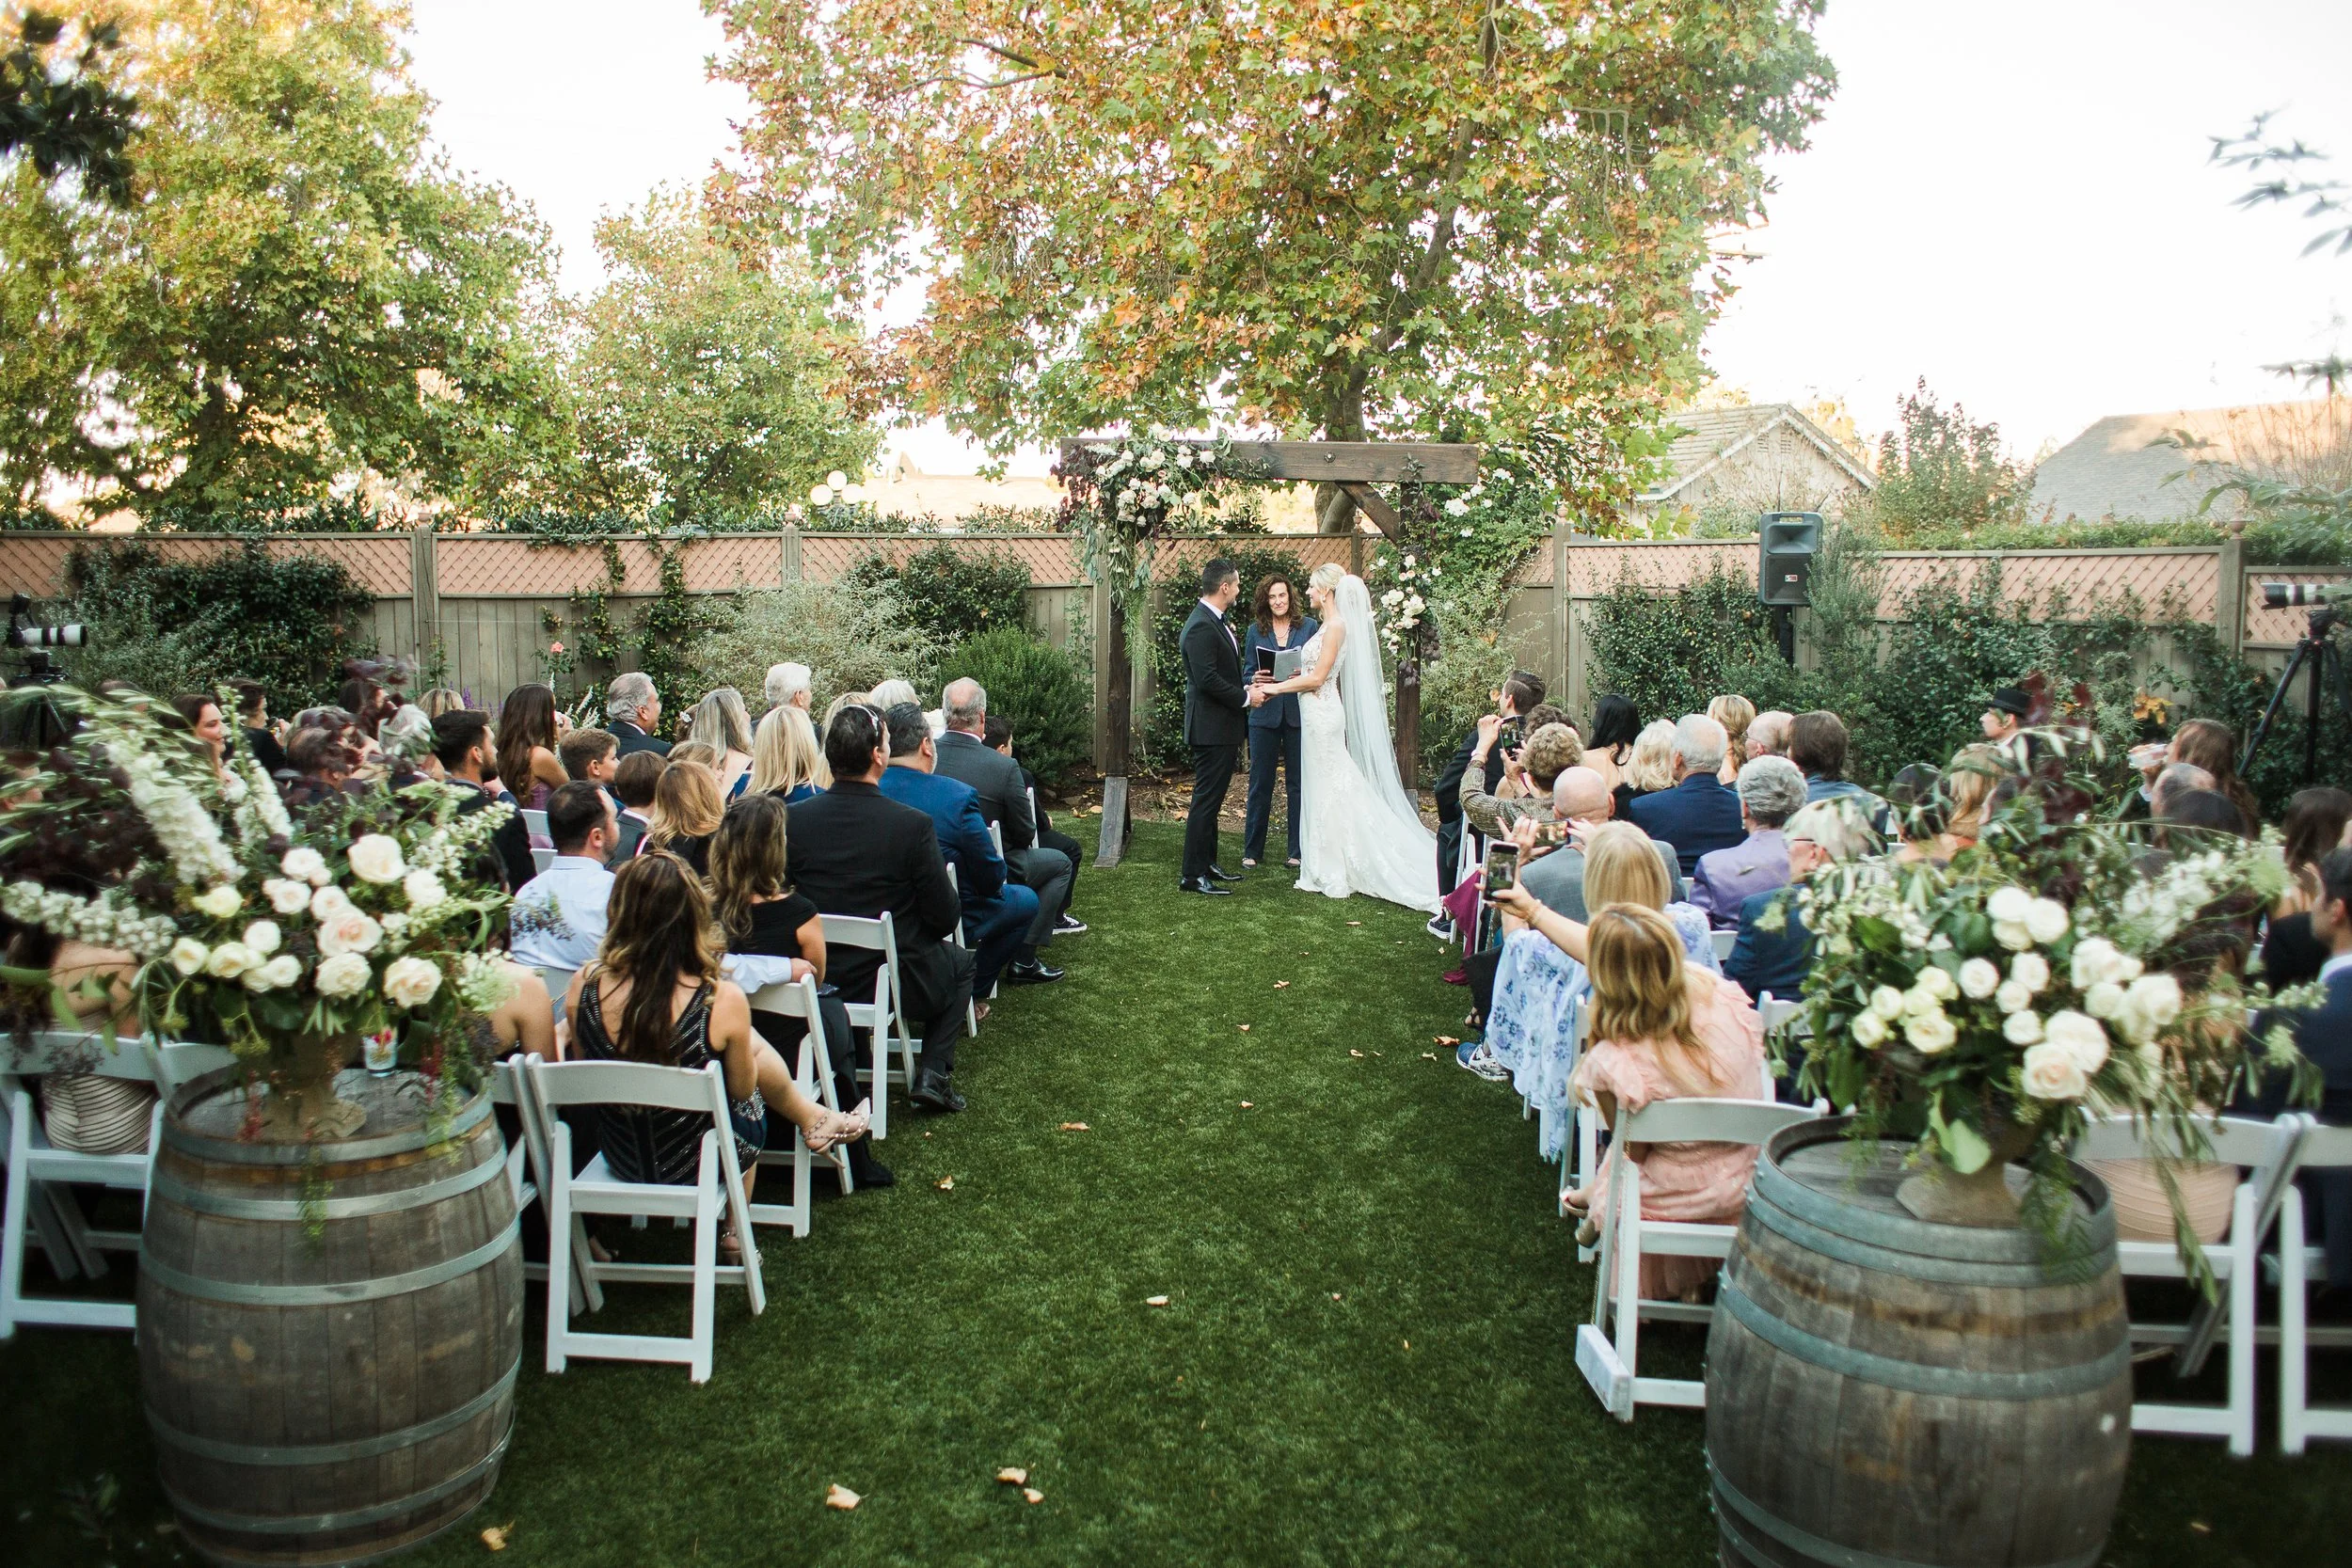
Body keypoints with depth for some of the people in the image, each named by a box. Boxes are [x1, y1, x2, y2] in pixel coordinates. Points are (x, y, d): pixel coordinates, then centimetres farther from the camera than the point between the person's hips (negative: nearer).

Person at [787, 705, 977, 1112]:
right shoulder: (912, 824, -22)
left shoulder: (792, 819, -12)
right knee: (961, 962, 27)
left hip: (815, 979, 4)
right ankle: (933, 1074, 15)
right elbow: (945, 917, -14)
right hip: (897, 982, -4)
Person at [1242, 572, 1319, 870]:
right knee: (1260, 782, 4)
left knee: (1298, 783, 5)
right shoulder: (1255, 630, 8)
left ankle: (1298, 851, 13)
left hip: (1299, 714, -1)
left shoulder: (1310, 626, 4)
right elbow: (1248, 670, 10)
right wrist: (1256, 680, -12)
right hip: (1265, 714, 1)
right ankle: (1252, 850, 12)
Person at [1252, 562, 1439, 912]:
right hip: (1318, 713, 10)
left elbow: (1317, 678, -18)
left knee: (1326, 789, -3)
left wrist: (1274, 687, -13)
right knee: (1323, 788, 12)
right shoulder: (1331, 624, 14)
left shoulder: (1337, 625, -14)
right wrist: (1278, 683, 10)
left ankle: (1331, 873, 4)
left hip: (1322, 714, -10)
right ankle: (1326, 869, 18)